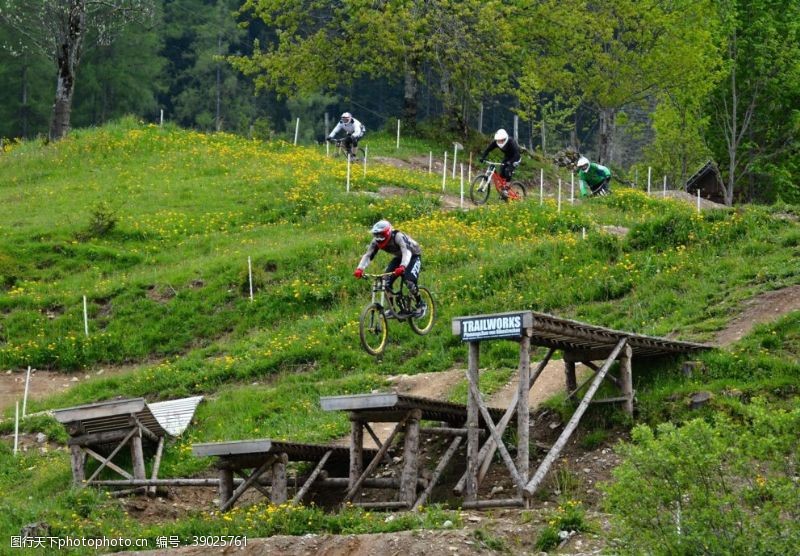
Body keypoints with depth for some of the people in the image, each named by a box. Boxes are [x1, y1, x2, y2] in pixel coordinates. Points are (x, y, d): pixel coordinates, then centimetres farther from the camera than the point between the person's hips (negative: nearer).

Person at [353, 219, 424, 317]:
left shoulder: (398, 237, -36)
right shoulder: (376, 241, -18)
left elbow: (407, 252, -48)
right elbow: (368, 255, -22)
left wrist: (402, 267, -66)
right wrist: (360, 269, -40)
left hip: (413, 256, -6)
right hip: (399, 258, 6)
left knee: (409, 281, -27)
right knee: (386, 281, -13)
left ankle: (420, 305, -6)